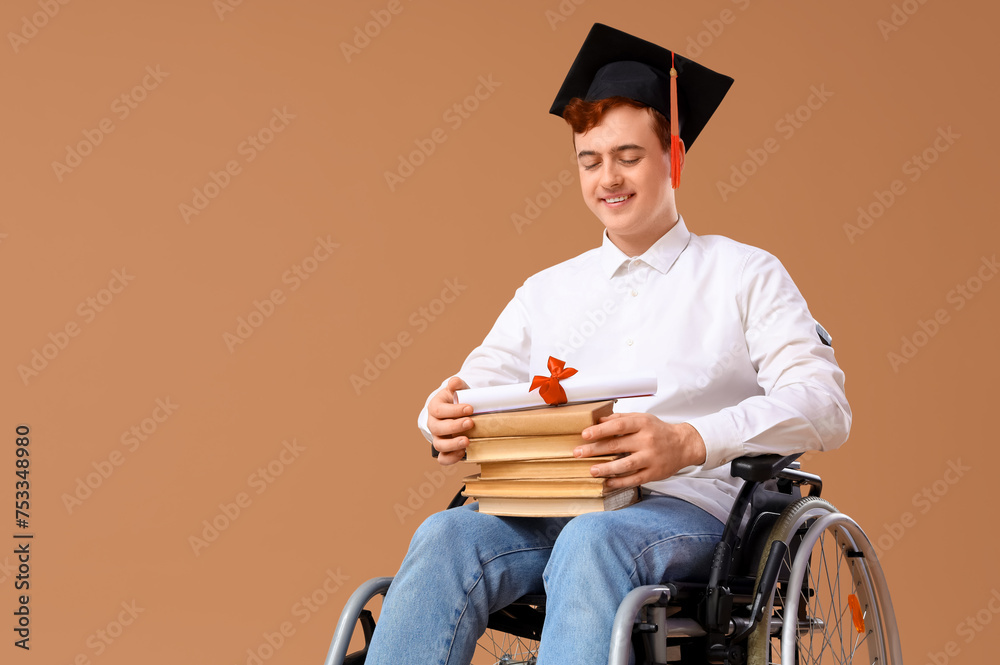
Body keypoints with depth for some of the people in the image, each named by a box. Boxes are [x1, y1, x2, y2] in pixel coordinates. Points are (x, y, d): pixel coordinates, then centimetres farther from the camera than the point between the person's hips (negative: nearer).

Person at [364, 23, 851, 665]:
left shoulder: (744, 274, 10)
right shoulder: (548, 291, 24)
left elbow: (825, 405, -4)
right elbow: (480, 381, 16)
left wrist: (690, 442, -23)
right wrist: (445, 414, -12)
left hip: (689, 506, -3)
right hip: (551, 511, 4)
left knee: (593, 543, -37)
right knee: (448, 535, -28)